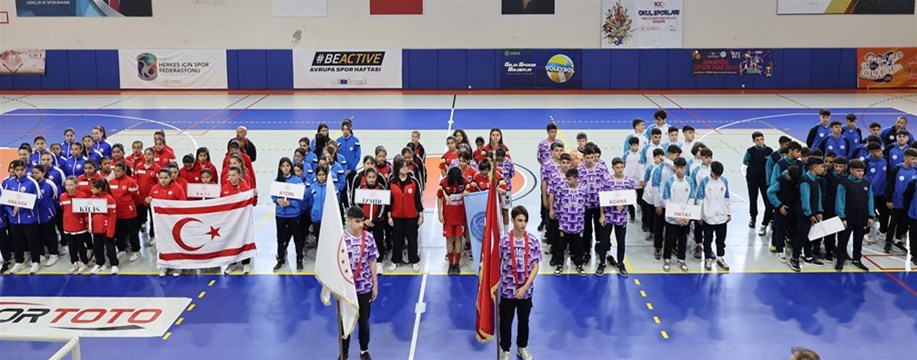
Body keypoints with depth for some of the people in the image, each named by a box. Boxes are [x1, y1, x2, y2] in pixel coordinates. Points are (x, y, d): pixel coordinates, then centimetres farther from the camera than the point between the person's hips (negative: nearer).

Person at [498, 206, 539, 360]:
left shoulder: (533, 241, -6)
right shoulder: (503, 241, -11)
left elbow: (535, 266, -4)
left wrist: (525, 287, -11)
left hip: (526, 290, 2)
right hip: (508, 290, -2)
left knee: (524, 320, 17)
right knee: (506, 321, 9)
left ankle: (522, 347, 37)